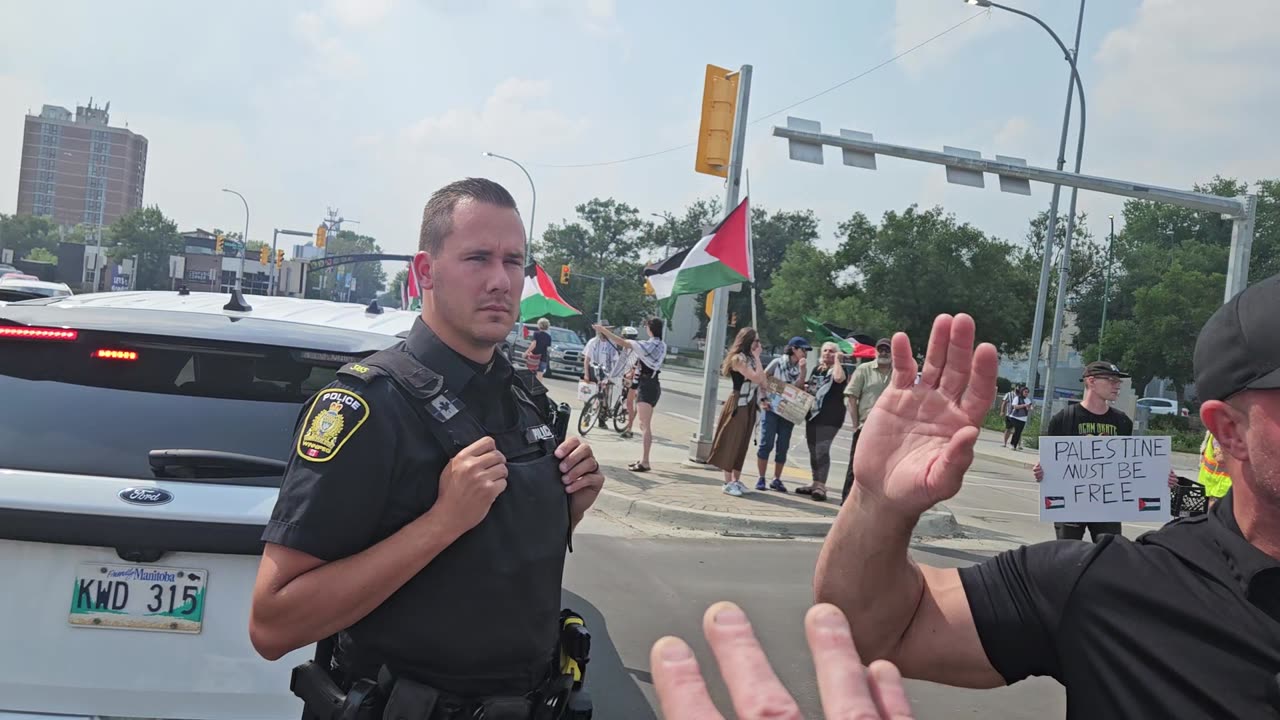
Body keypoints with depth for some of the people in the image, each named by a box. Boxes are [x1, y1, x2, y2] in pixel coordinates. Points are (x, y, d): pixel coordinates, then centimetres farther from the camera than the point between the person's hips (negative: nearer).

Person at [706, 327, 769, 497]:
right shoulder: (738, 358, -15)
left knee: (742, 444, 11)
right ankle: (728, 483, 1)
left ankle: (736, 480, 18)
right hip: (738, 405, -8)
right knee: (732, 442, -3)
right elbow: (757, 378, -22)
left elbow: (762, 381, 13)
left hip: (749, 406, 8)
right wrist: (757, 358, -13)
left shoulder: (749, 359, 11)